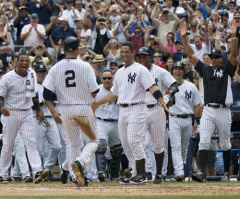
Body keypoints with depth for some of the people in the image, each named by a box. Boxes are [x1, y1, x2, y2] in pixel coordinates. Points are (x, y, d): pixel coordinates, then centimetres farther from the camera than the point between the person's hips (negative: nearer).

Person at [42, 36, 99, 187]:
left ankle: (79, 177, 14)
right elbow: (94, 91, -11)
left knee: (75, 144, 18)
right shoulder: (85, 66, -10)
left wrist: (53, 112, -2)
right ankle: (80, 162, -20)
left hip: (66, 110, 3)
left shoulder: (56, 68, 0)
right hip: (84, 109, -3)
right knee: (93, 140, 9)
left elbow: (47, 93, -6)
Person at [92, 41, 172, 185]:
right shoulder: (119, 72, 19)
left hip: (137, 108, -8)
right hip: (122, 110, 8)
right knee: (125, 143, 7)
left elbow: (152, 87, -16)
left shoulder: (140, 69, -5)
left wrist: (161, 101, -31)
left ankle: (142, 175, -15)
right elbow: (114, 94, 27)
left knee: (133, 140, -18)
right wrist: (98, 103, 21)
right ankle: (137, 174, 12)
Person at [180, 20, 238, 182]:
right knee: (204, 142, -11)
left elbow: (234, 54, -10)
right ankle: (202, 173, -17)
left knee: (225, 144, 7)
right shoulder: (205, 70, 13)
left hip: (223, 110, -2)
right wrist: (184, 38, 1)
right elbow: (191, 55, 10)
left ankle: (226, 173, 18)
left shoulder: (226, 70, 4)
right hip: (208, 110, 2)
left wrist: (233, 36, -23)